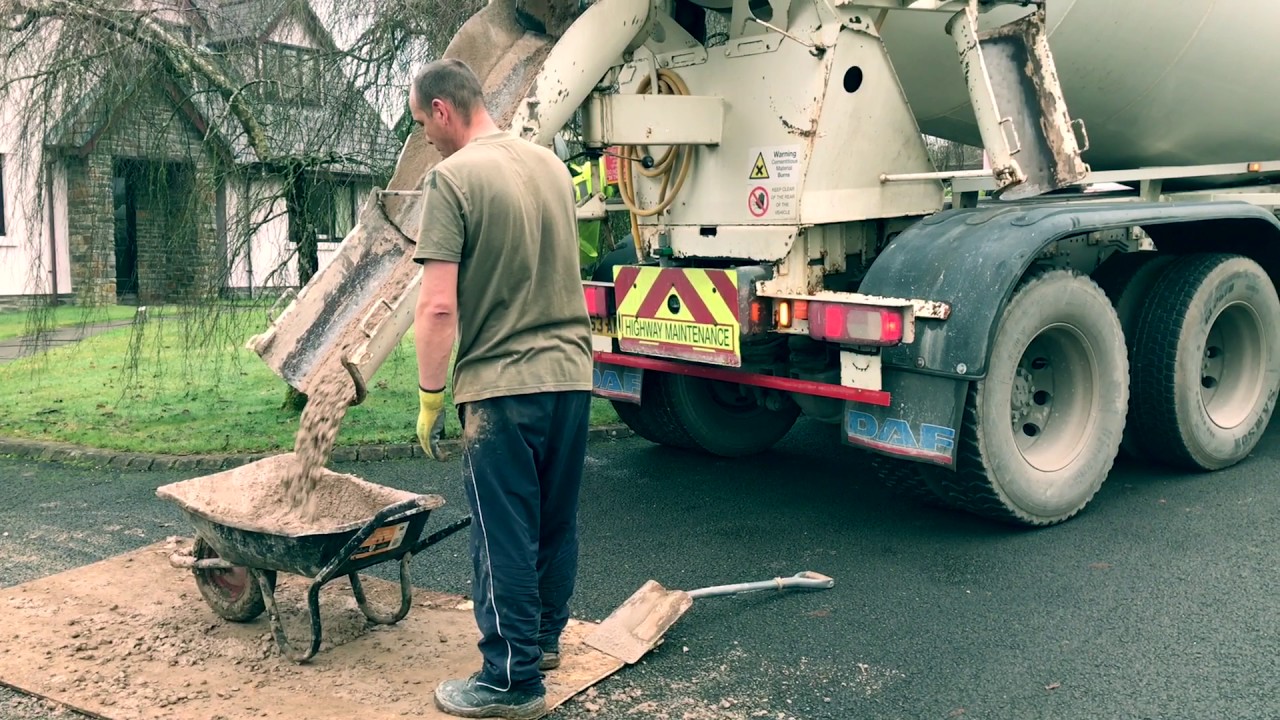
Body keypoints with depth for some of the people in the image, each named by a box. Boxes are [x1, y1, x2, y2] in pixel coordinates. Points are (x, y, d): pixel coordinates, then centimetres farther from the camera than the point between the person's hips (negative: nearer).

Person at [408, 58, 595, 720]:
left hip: (502, 385, -7)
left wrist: (429, 398, -8)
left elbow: (438, 305, -16)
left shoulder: (451, 178, -11)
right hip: (572, 373, 7)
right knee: (556, 521, 19)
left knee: (505, 535, 4)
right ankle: (545, 635, 37)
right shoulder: (551, 165, 10)